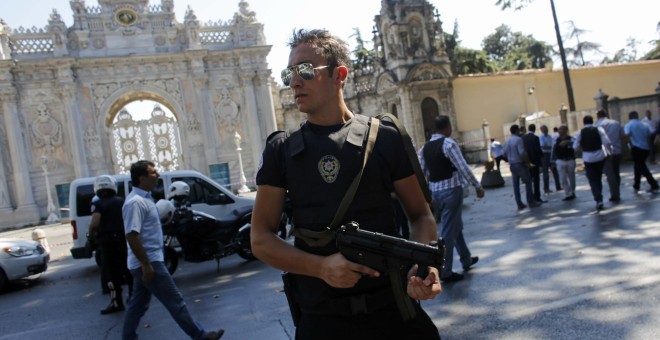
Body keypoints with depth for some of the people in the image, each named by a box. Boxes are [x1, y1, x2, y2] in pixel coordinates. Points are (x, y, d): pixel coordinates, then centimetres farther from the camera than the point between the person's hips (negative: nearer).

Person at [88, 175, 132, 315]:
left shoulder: (98, 204, -7)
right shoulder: (122, 201, 8)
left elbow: (94, 223, -19)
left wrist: (91, 235, -2)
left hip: (108, 242, -5)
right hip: (125, 239, 5)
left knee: (111, 273, 3)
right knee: (129, 269, 17)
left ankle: (117, 303, 6)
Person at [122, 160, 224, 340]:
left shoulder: (144, 197, 12)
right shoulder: (135, 202, -20)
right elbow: (132, 236, -25)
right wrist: (146, 265, -25)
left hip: (147, 262, 10)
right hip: (148, 262, -10)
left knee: (138, 303, 16)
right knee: (175, 301, -2)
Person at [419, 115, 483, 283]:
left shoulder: (425, 148, 9)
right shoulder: (448, 143, -12)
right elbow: (463, 167, -15)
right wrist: (477, 186, -8)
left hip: (434, 192, 7)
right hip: (451, 190, -7)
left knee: (456, 226, 23)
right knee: (448, 231, -1)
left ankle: (466, 259, 39)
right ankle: (445, 272, 6)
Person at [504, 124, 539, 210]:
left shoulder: (507, 141, 8)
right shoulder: (518, 139, -14)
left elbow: (505, 153, 12)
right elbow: (522, 153, -21)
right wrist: (527, 162, -10)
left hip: (512, 165, 7)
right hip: (520, 164, -7)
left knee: (516, 185, 7)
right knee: (528, 182, 5)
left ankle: (519, 204, 10)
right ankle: (531, 202, 8)